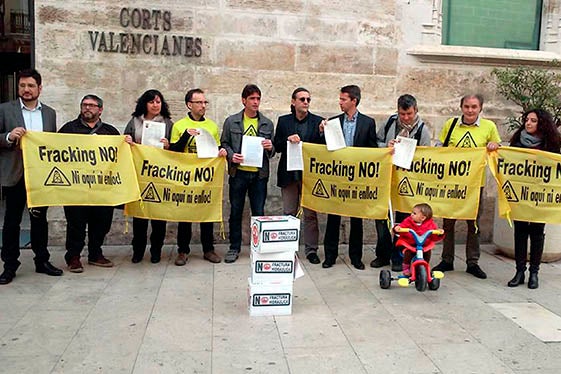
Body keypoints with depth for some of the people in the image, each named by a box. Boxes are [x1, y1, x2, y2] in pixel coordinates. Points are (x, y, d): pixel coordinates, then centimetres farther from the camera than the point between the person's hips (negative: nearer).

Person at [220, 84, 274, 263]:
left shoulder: (267, 124, 9)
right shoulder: (231, 121, 4)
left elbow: (272, 151, 12)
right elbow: (224, 144, 6)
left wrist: (270, 147, -10)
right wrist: (231, 156, -13)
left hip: (259, 174, 1)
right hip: (238, 172, -1)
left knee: (259, 213, 6)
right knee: (235, 212, 6)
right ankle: (234, 247, 18)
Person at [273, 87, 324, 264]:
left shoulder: (317, 121, 4)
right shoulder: (283, 121, 8)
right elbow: (276, 147, 5)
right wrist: (288, 140, -13)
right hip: (289, 173, 1)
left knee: (310, 214, 2)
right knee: (289, 213, 8)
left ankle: (311, 250, 11)